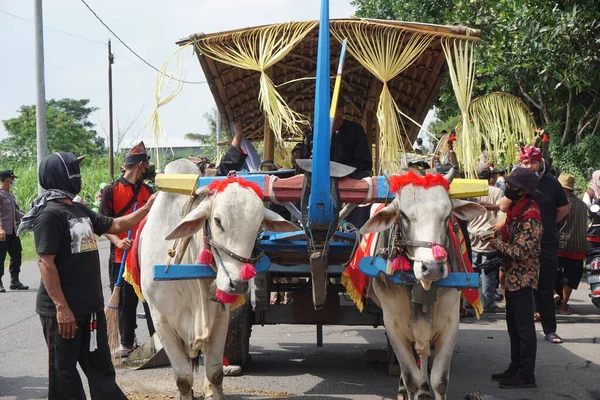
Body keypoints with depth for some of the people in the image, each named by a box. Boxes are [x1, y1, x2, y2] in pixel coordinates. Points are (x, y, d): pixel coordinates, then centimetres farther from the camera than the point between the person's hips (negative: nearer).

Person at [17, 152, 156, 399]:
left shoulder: (79, 210, 12)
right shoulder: (50, 214, -16)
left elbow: (115, 226, 24)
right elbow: (45, 262, -21)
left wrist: (146, 209, 17)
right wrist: (61, 307, -24)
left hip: (91, 306, 9)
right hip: (62, 309, -9)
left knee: (100, 366, 16)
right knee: (63, 371, 2)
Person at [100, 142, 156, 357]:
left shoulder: (147, 190, 13)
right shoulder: (111, 190, -3)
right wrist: (117, 240, -24)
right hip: (121, 257, -4)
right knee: (125, 301, 3)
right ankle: (127, 343, 14)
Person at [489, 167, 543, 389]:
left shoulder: (530, 217, -21)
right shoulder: (515, 209, 9)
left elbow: (521, 251, -25)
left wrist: (496, 243, -14)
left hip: (522, 277, -10)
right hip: (512, 277, 10)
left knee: (524, 328, -3)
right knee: (514, 326, 18)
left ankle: (526, 376, 2)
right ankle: (515, 368, 28)